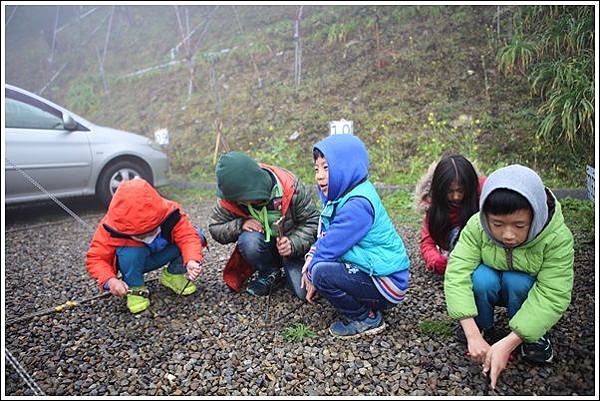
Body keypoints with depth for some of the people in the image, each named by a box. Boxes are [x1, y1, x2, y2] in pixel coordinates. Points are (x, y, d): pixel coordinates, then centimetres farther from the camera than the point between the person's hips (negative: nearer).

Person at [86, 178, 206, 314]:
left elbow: (188, 235, -33)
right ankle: (135, 288, -10)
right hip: (133, 262, -2)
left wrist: (192, 261, -52)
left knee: (197, 235, -20)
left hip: (160, 255, 2)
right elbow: (95, 259, -24)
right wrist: (110, 280, -42)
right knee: (131, 252, -40)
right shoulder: (111, 229, -30)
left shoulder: (170, 214, -29)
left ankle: (174, 274, 1)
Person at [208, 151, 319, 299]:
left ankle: (288, 268, 14)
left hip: (294, 249, -2)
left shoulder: (290, 187, -23)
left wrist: (293, 244, -30)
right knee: (248, 240, -33)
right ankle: (270, 274, -3)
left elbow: (312, 221, -14)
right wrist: (240, 225, -26)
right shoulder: (230, 199, -16)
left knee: (305, 292, -21)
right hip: (264, 247, 2)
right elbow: (215, 228, -6)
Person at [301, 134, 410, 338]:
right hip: (368, 269, 10)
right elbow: (325, 235, 12)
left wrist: (312, 272, -8)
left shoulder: (358, 204, -25)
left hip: (386, 283, -10)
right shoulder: (342, 196, 7)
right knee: (315, 265, 10)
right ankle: (365, 306, 13)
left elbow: (332, 245, -23)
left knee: (322, 272, -25)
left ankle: (367, 319, -3)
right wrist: (311, 256, -5)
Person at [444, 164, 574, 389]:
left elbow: (552, 296, -32)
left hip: (527, 288, 0)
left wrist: (508, 344, -40)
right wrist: (473, 335, -41)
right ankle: (483, 326, -5)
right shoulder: (476, 226, -29)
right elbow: (457, 273, -34)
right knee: (481, 278, -33)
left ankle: (534, 334, -5)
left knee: (516, 281, -33)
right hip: (490, 286, 0)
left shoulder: (557, 238, -31)